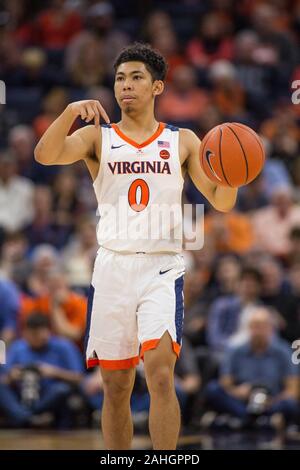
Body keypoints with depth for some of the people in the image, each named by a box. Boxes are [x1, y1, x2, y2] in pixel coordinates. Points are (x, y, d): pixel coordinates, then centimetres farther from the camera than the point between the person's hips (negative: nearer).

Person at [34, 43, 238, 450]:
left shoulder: (182, 141, 8)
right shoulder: (97, 138, 7)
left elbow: (221, 202, 5)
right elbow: (45, 155, -12)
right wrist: (72, 111, -28)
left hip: (162, 268, -1)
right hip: (112, 267, 1)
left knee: (160, 373, -19)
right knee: (116, 388, 5)